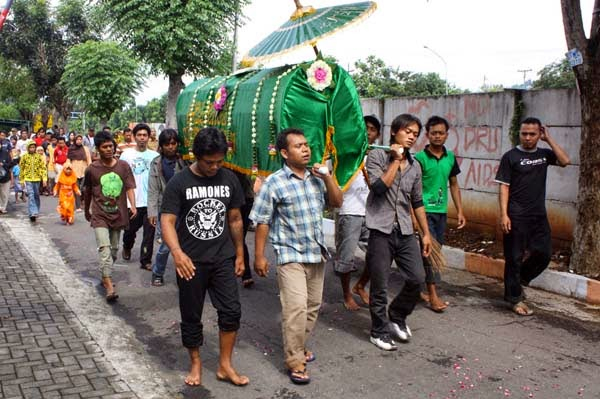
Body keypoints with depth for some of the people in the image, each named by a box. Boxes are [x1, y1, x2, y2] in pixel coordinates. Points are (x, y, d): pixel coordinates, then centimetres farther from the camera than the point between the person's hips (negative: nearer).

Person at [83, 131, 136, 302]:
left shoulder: (123, 166, 0)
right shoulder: (92, 169, -3)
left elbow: (129, 187, -3)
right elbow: (87, 192, 11)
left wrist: (133, 206, -19)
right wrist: (86, 211, 21)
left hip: (118, 214, 3)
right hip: (100, 215, -3)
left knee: (114, 248, 14)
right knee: (104, 248, -15)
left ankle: (105, 275, 36)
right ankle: (109, 286, -19)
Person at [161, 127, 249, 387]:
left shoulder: (229, 179, 2)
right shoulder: (179, 183, -9)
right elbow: (167, 221, -16)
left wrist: (239, 254, 12)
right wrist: (177, 253, -33)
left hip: (223, 259, 3)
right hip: (191, 262, -2)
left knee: (231, 311, -1)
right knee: (191, 317, 9)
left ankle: (225, 366, 14)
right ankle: (196, 364, 29)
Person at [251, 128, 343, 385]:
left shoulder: (317, 177, 6)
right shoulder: (274, 183, -10)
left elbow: (337, 202, 7)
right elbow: (262, 221, -8)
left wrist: (328, 178, -7)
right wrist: (259, 256, -9)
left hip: (317, 253, 6)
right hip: (290, 255, -6)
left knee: (313, 305, 14)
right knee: (296, 307, -13)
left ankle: (298, 346, 34)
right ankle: (295, 362, -1)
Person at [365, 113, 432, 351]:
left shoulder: (415, 166, 13)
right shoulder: (377, 156, -3)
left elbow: (417, 202, 18)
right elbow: (379, 187, -18)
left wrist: (426, 233, 17)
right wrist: (396, 160, -12)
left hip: (405, 231, 5)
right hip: (382, 230, -5)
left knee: (417, 278, 2)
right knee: (380, 286, 2)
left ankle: (397, 316, 26)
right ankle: (379, 331, 19)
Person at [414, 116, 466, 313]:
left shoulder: (450, 157, 8)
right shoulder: (420, 158, -9)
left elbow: (454, 185, 16)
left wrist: (460, 211, 12)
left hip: (441, 210, 6)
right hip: (424, 210, -6)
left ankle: (424, 291, 23)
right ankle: (433, 295, -3)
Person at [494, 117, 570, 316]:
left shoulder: (544, 154, 11)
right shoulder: (510, 156, -4)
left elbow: (565, 161, -6)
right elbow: (504, 187, -7)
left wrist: (549, 139, -4)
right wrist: (504, 214, -15)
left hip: (539, 216, 5)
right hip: (517, 217, -5)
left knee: (544, 253, 7)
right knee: (514, 257, 2)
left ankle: (520, 280, 30)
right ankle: (515, 298, 13)